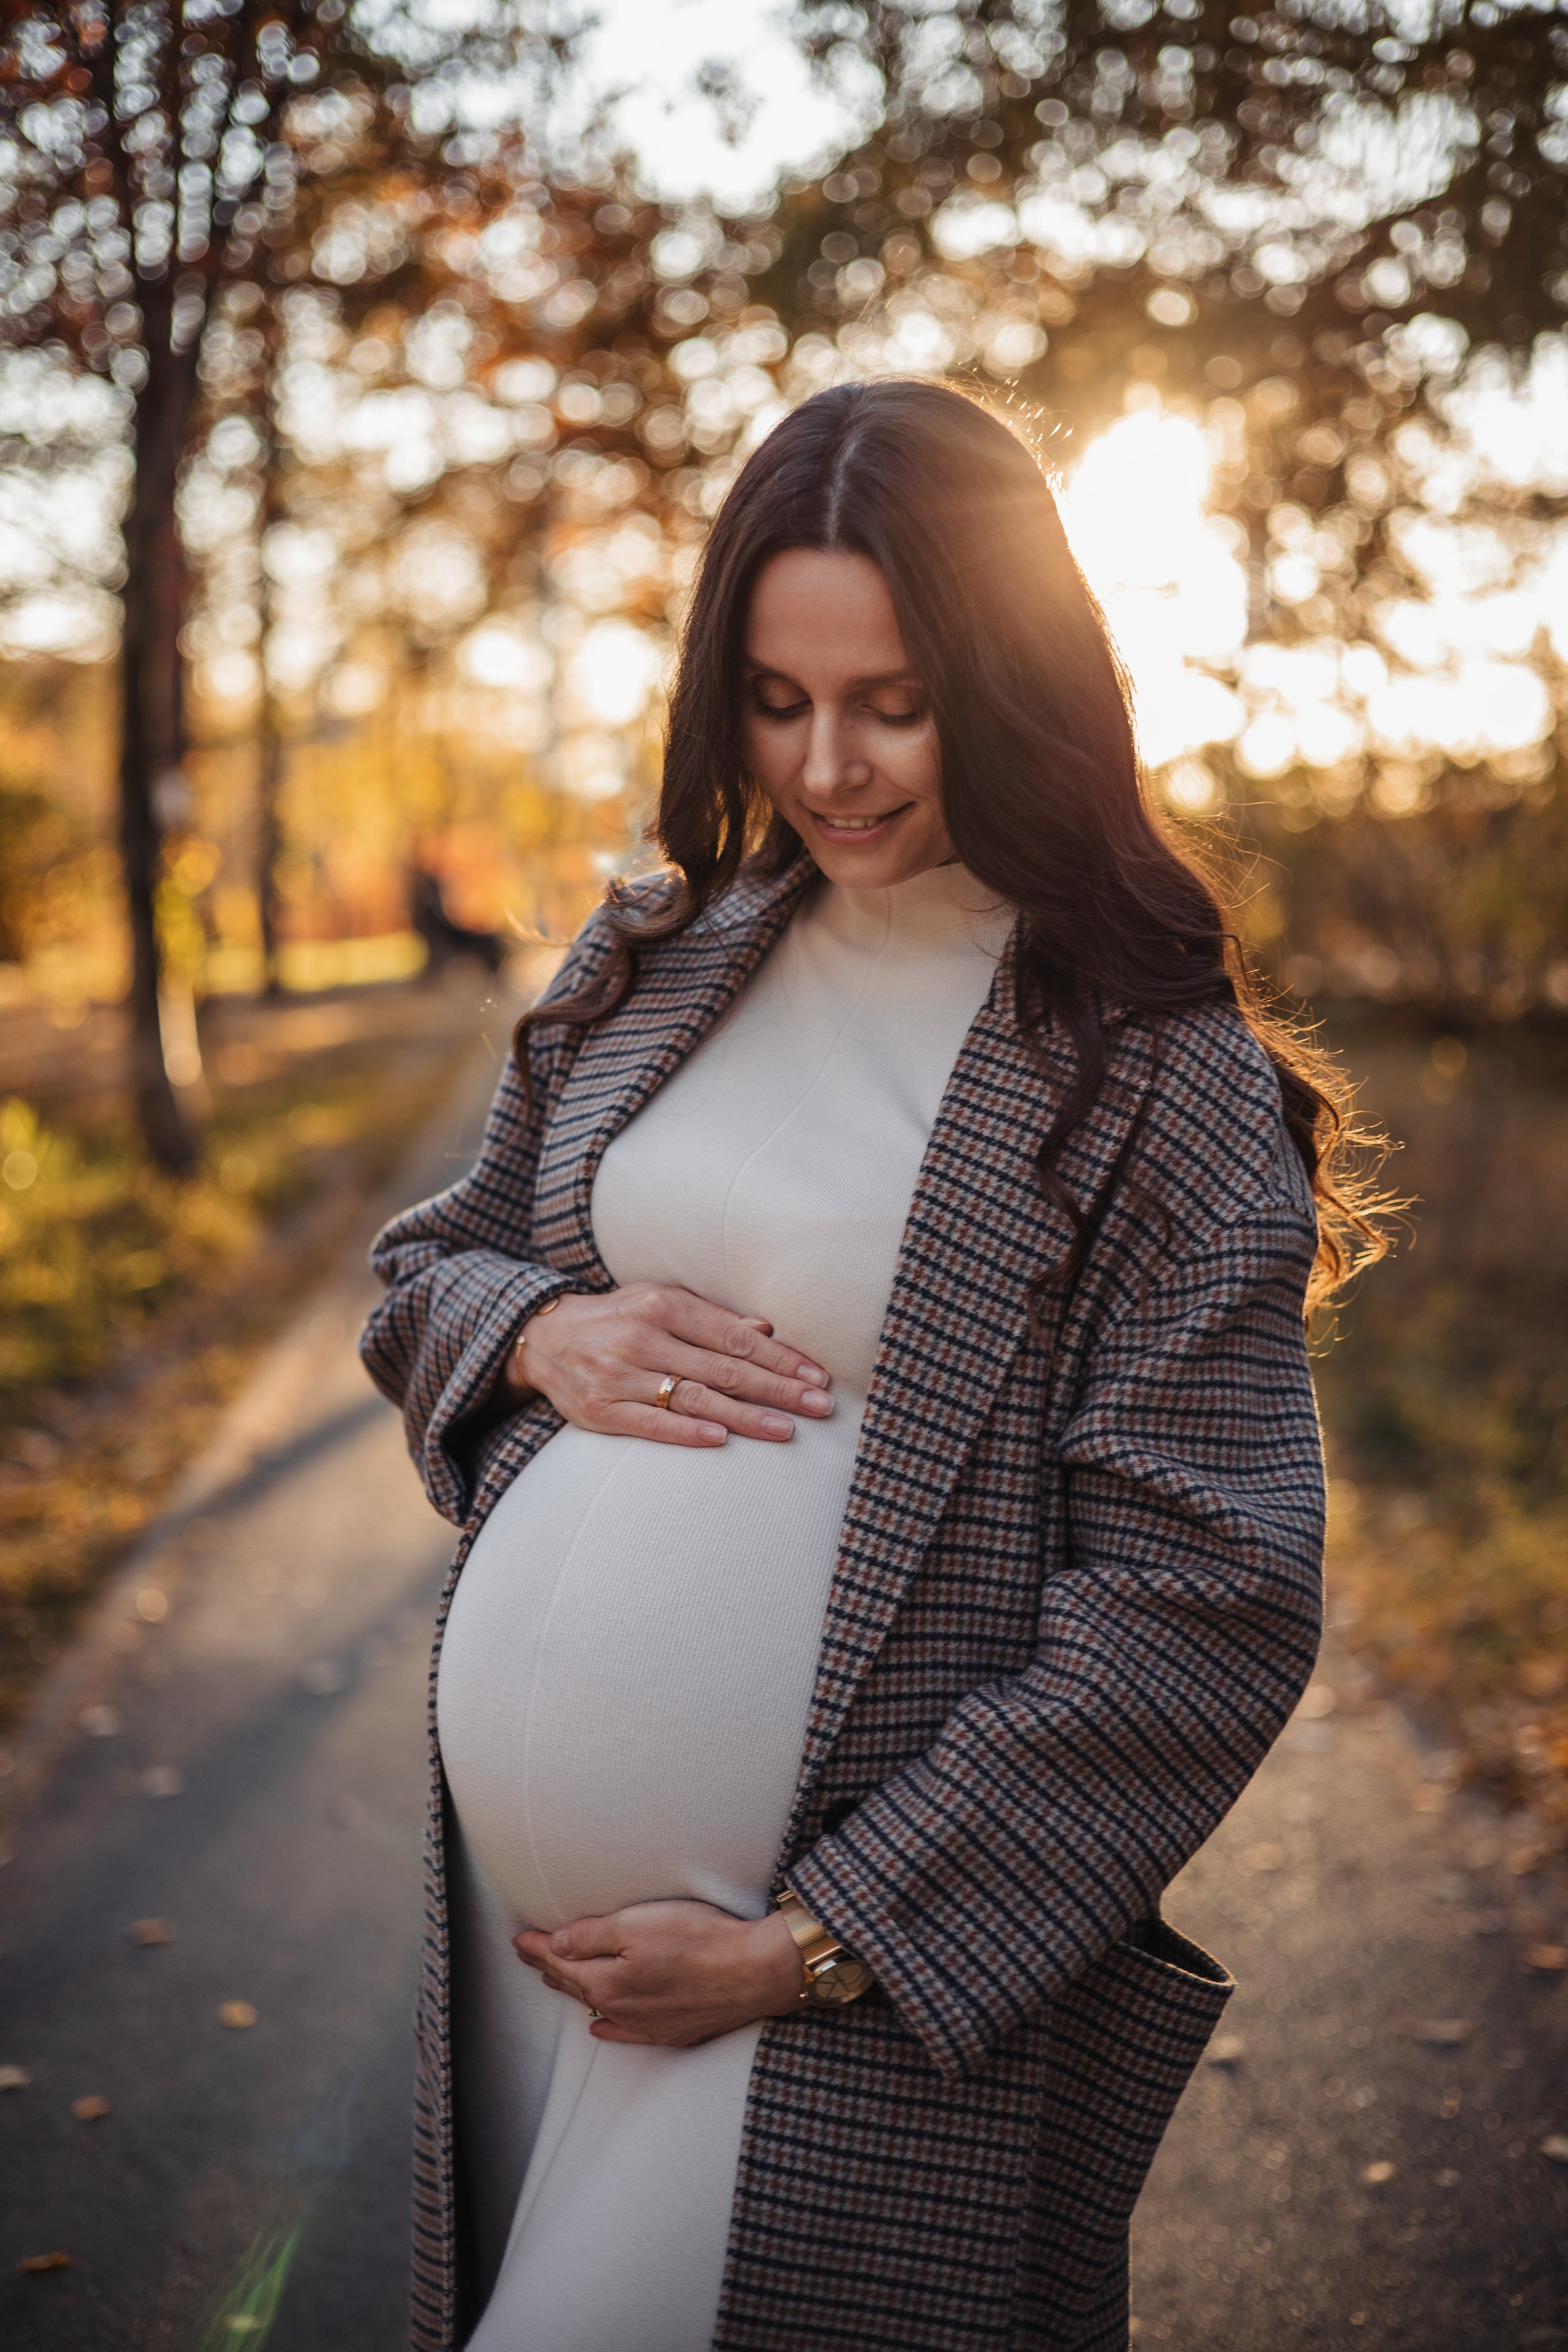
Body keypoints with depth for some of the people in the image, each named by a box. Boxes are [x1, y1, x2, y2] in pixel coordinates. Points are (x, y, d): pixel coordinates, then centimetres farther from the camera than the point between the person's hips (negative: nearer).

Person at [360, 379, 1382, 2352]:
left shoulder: (1156, 1074, -10)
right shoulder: (650, 961, 6)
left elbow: (1207, 1602, -13)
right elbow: (428, 1268, 17)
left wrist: (810, 1946, -15)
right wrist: (546, 1335, -7)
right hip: (505, 1897, 6)